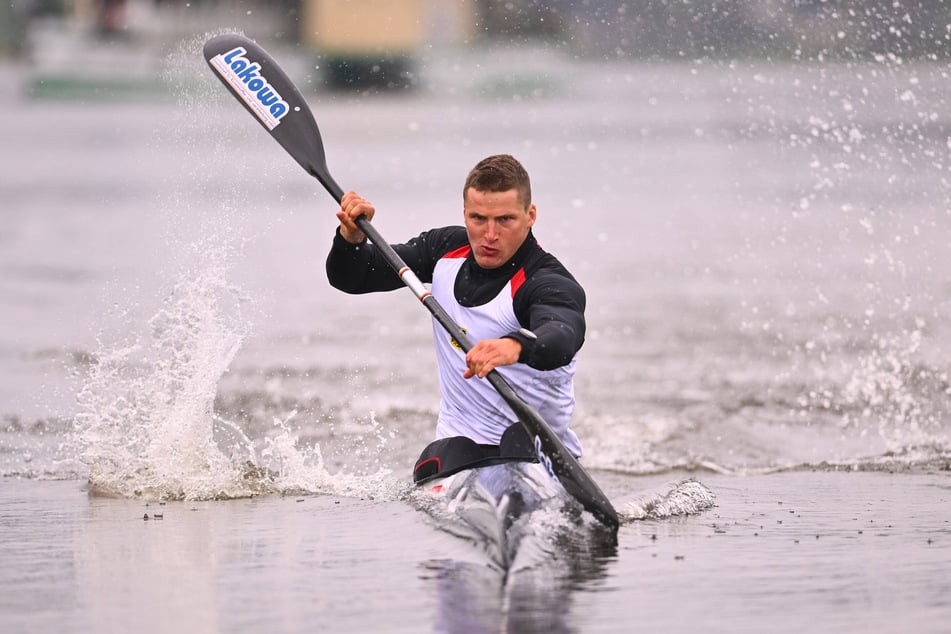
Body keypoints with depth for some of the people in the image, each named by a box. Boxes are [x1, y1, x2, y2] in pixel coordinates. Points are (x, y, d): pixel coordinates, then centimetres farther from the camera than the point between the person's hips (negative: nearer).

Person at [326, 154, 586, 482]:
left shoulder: (553, 285, -17)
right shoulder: (448, 248, 5)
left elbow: (562, 336, -41)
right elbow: (350, 278, 11)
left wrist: (516, 347, -64)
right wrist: (352, 237, -12)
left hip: (541, 446, -6)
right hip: (458, 442, 6)